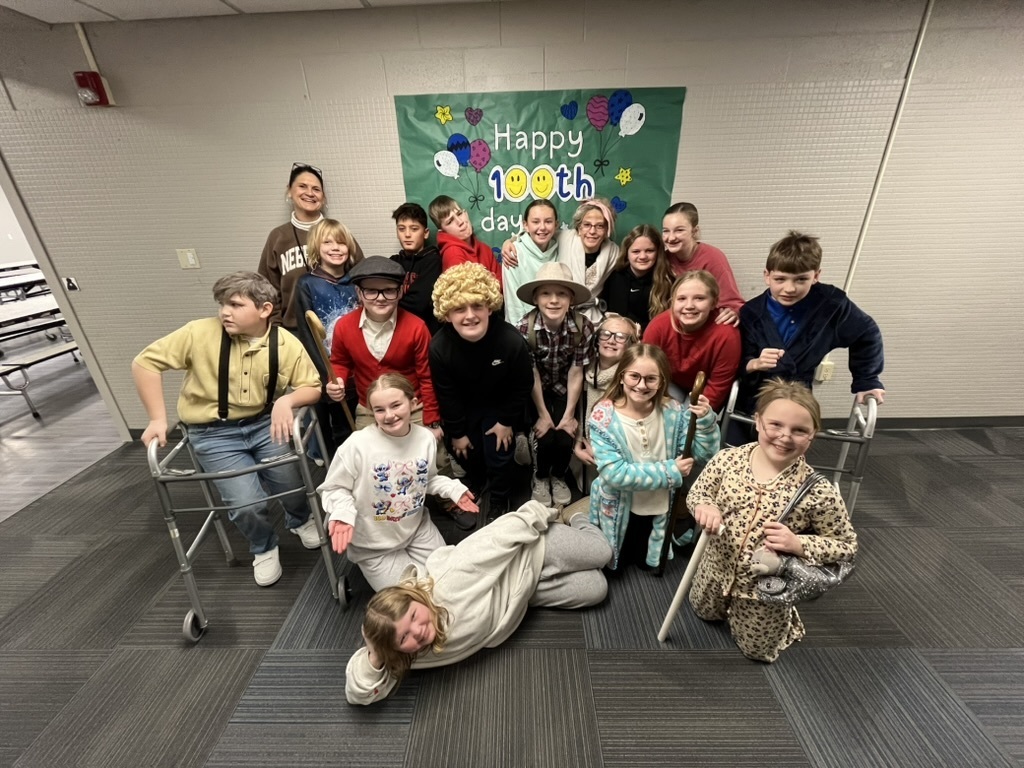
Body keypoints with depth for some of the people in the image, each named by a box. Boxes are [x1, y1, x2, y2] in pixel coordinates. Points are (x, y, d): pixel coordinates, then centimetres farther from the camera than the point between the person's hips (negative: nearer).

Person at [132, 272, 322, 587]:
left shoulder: (287, 344, -10)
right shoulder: (200, 333, -14)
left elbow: (312, 387, -5)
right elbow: (145, 362, -6)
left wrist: (287, 400, -27)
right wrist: (158, 418, -10)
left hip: (263, 424, 1)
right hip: (213, 433, -1)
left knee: (291, 485, -9)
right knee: (248, 504, -14)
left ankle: (300, 520, 31)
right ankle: (264, 548, 23)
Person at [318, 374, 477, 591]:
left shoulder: (426, 438, -13)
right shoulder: (357, 445, -28)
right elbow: (334, 489, -15)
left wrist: (453, 489, -7)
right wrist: (343, 513, -34)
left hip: (418, 528, 4)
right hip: (374, 544, -4)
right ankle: (377, 569, 31)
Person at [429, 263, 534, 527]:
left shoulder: (512, 341, -34)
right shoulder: (439, 346, -29)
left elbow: (522, 386, -16)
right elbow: (445, 394, -13)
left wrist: (507, 421, -8)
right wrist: (456, 432, -5)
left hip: (500, 405, -2)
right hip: (462, 407, 2)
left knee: (498, 454, -2)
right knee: (464, 452, 13)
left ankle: (500, 503, 29)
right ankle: (474, 489, 48)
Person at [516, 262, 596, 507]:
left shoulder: (583, 327, -23)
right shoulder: (525, 328, -26)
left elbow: (575, 374, -15)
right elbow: (532, 375, -18)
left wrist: (569, 415, -14)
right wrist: (543, 415, -14)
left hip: (566, 390, 1)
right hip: (535, 391, -1)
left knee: (565, 438, -13)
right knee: (544, 437, -15)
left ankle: (559, 476, 22)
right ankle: (540, 477, 19)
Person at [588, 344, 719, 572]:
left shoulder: (672, 411, -14)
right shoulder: (604, 416, -25)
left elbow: (704, 453, -13)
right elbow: (613, 473, -29)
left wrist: (705, 419, -29)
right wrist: (669, 471, -26)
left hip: (658, 509, 3)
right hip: (618, 510, -2)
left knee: (647, 564, 27)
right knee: (615, 565, 23)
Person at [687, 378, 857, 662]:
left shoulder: (818, 491, -27)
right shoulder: (727, 459, -21)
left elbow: (847, 545, -13)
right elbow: (697, 492, -6)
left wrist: (798, 544, -31)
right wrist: (704, 506, -29)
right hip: (718, 568, 3)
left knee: (758, 651, 23)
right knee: (704, 613, 31)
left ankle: (786, 619, 50)